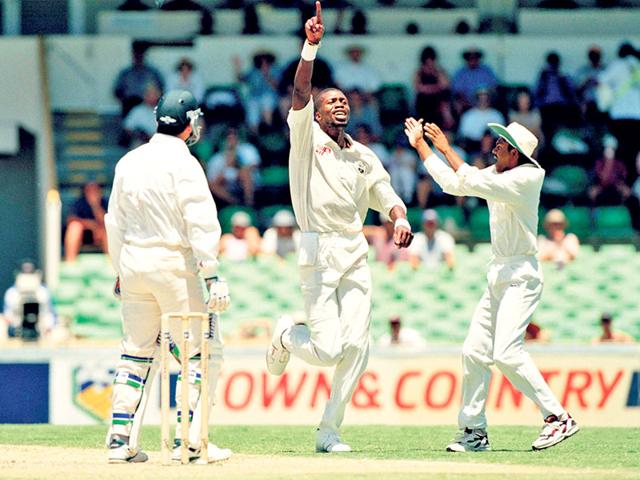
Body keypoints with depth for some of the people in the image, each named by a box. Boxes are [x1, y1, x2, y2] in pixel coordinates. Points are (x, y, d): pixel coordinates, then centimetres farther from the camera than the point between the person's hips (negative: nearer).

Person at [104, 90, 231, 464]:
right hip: (174, 264, -7)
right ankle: (189, 440, -5)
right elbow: (200, 222, -17)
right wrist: (211, 274, -18)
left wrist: (121, 271, 23)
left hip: (133, 261, 7)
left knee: (137, 353, 13)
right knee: (203, 352, 0)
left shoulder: (129, 162, 9)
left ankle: (121, 440, 9)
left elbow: (116, 222, 15)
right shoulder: (182, 163, -11)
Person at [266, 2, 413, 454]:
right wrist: (311, 46, -26)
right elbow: (301, 92, -14)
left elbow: (388, 197, 16)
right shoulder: (307, 136, 2)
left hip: (356, 253, 5)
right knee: (328, 349, -13)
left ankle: (329, 430, 6)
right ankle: (288, 335, 23)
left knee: (357, 346, -5)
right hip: (319, 250, -5)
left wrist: (401, 220, -8)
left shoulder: (364, 156, 17)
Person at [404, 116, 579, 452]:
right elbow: (452, 182, 16)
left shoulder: (525, 178, -14)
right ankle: (474, 432, 12)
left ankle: (558, 417, -16)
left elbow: (473, 182, -23)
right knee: (474, 351, 6)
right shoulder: (497, 175, 11)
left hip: (521, 276, -9)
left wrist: (446, 149, -15)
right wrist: (420, 144, 16)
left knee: (506, 352, -20)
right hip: (498, 275, 9)